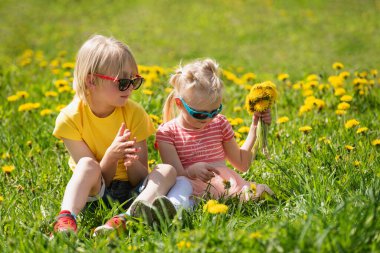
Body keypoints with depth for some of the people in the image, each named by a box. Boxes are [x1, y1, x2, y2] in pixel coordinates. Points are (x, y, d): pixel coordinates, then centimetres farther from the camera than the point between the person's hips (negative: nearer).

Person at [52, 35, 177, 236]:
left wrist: (132, 163, -30)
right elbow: (97, 177, -13)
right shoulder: (70, 118, -11)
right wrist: (111, 155, -34)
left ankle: (127, 216, -55)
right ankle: (66, 220, -57)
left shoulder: (134, 113, -5)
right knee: (88, 165, -32)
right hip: (92, 194, -2)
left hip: (130, 192, 2)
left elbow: (140, 179, -6)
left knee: (167, 170, -25)